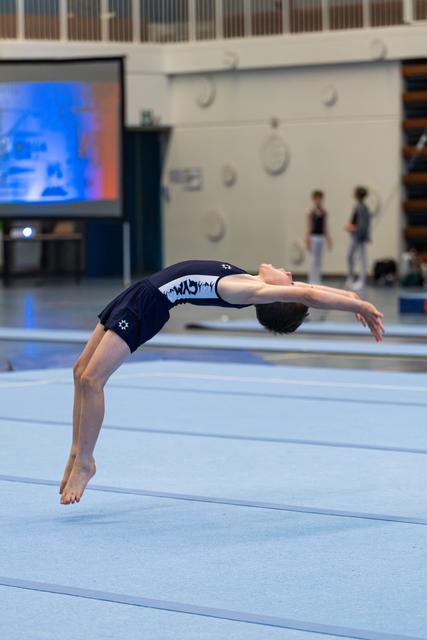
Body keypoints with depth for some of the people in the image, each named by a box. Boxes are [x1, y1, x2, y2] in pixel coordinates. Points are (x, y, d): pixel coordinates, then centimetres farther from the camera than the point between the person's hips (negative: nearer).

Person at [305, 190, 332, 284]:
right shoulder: (311, 212, -6)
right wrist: (307, 240, -11)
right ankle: (312, 281, 0)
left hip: (322, 237, 5)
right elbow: (309, 227, -7)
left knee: (319, 261, 7)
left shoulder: (324, 212, 8)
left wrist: (328, 239, 11)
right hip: (314, 237, -5)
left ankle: (317, 281, 11)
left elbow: (326, 227, 12)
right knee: (313, 260, -4)